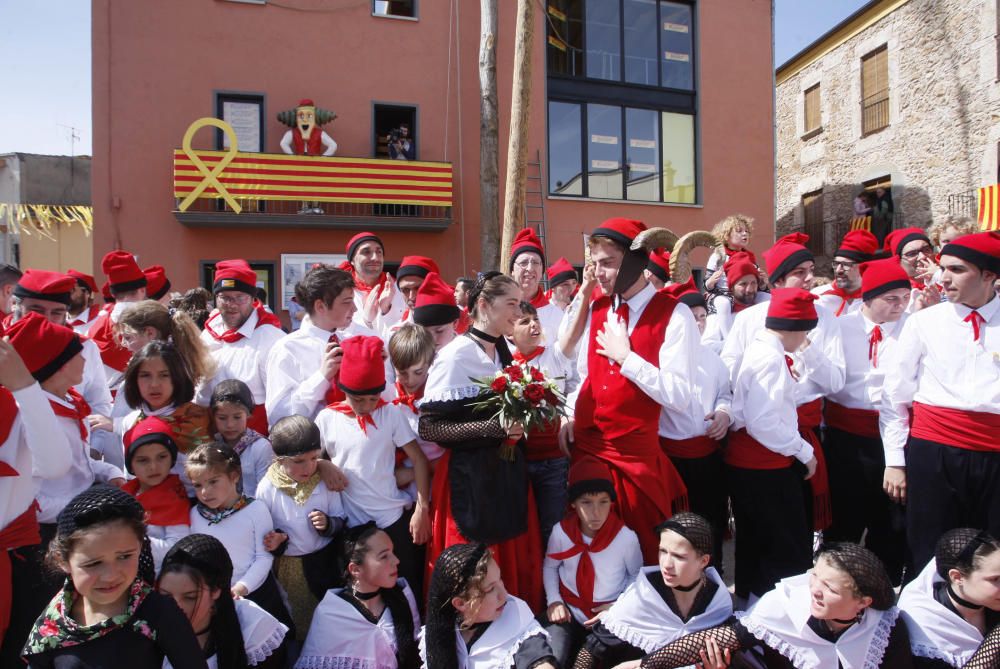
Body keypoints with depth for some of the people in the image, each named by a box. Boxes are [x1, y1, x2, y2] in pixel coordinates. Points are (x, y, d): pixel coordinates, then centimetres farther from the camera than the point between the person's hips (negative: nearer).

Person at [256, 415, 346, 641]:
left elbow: (341, 519, -1)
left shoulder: (325, 481, -10)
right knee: (298, 623, 15)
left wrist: (328, 523, -21)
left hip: (324, 561, 1)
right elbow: (261, 532, -6)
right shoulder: (267, 488, -14)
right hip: (289, 567, -1)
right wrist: (276, 540, -26)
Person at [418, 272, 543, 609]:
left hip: (508, 473, 7)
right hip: (470, 478, -7)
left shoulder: (504, 353, 9)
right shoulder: (455, 354, -14)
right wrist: (493, 428, -23)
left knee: (518, 563, 12)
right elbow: (429, 428, -17)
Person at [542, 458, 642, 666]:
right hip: (568, 611, 1)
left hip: (610, 616, -1)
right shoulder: (561, 531, -13)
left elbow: (637, 575, 2)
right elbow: (549, 566, 8)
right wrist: (554, 600, -5)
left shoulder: (626, 537, -17)